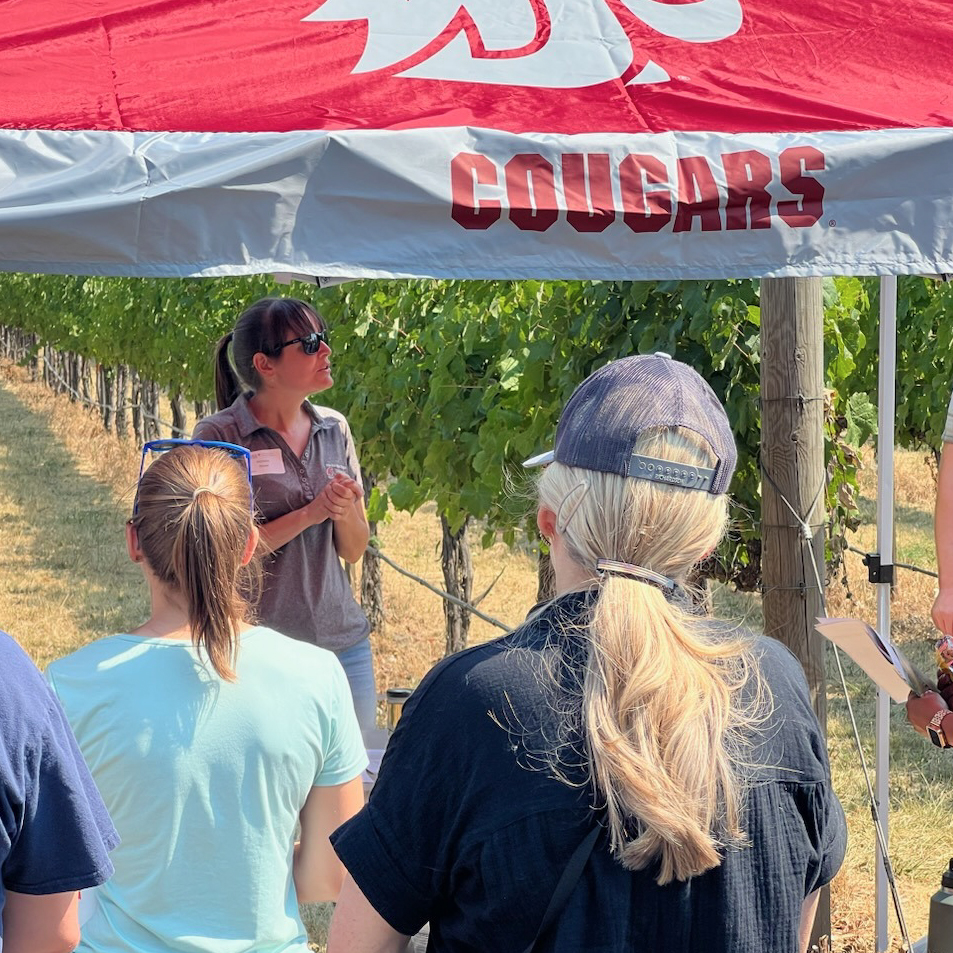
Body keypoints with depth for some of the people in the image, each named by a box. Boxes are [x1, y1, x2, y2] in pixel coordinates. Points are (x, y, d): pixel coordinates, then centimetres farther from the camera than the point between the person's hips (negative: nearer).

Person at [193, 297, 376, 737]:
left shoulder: (334, 429, 7)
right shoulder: (218, 436, -7)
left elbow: (354, 550, 11)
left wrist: (345, 513, -10)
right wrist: (310, 513, -17)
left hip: (343, 640, 5)